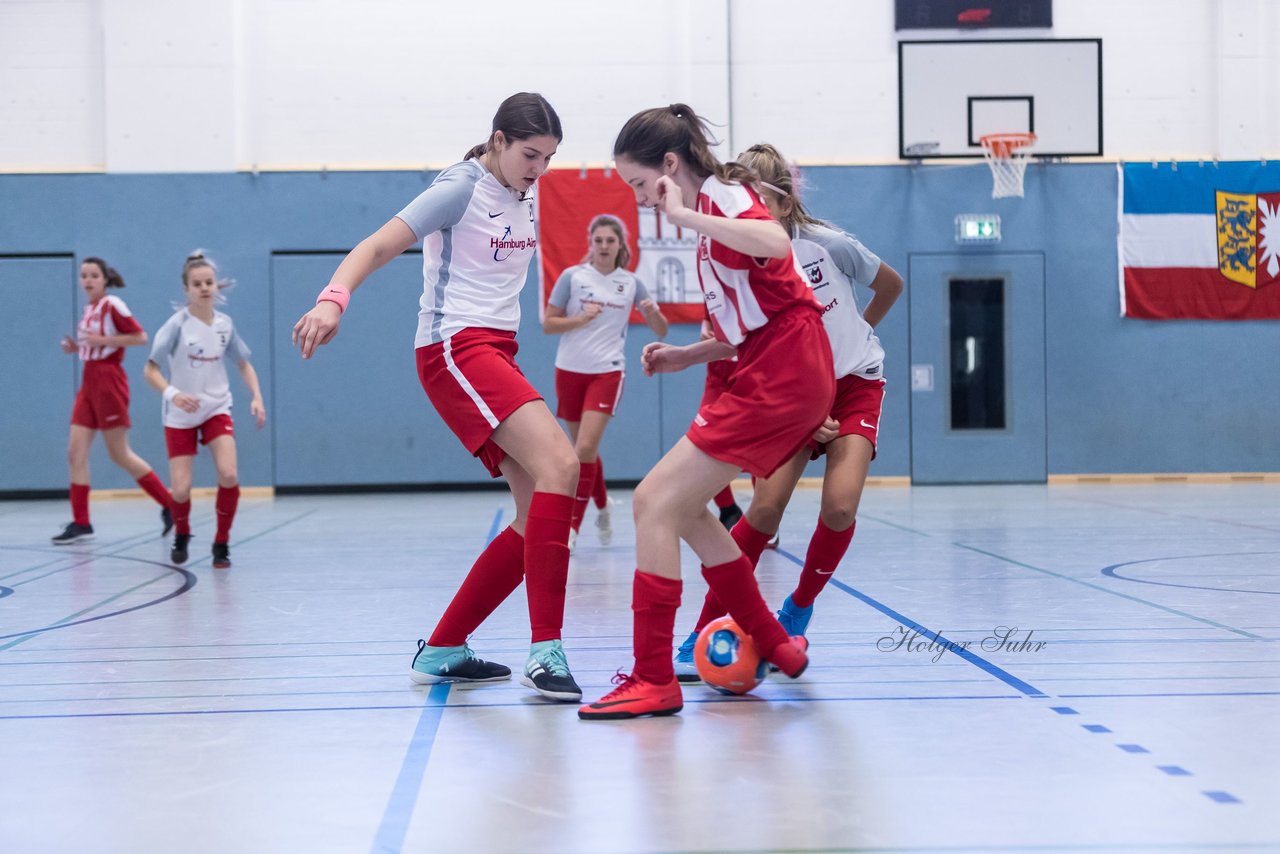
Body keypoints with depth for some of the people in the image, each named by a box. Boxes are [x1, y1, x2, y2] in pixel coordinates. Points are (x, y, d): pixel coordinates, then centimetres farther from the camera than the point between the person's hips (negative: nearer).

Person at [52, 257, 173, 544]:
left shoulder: (112, 305, -9)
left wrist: (103, 339, -19)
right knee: (75, 451, 0)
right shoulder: (88, 310, 14)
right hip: (89, 383, 8)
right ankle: (80, 523, 4)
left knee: (120, 454, -2)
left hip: (108, 383, -8)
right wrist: (77, 347, 6)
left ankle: (170, 506, 10)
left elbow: (140, 337, -13)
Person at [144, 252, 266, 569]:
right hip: (180, 415, -2)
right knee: (181, 490, -5)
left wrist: (256, 396, -5)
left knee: (229, 475, -19)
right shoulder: (177, 324, -14)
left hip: (217, 409, 2)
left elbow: (244, 363, 11)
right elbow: (150, 370, -15)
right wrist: (173, 394, -33)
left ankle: (221, 544, 1)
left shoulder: (224, 324, -3)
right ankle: (181, 536, 29)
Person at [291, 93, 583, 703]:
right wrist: (333, 298, -34)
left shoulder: (524, 199, 16)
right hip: (455, 349, -9)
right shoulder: (461, 187, -7)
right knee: (559, 465, -27)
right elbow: (377, 246, -16)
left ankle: (441, 650, 11)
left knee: (539, 520, 1)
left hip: (496, 354, 9)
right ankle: (545, 651, -27)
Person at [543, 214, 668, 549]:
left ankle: (572, 527, -11)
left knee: (585, 448, -16)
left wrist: (653, 313, -15)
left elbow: (661, 331, 7)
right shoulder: (572, 276, -1)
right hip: (570, 370, 1)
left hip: (607, 372, -1)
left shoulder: (631, 283, 2)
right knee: (583, 449, 13)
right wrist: (582, 318, -16)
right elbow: (548, 323, -1)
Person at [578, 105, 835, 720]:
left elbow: (775, 244, -35)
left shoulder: (724, 195, -10)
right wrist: (685, 356, 11)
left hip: (781, 378, -10)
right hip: (770, 376, 10)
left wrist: (684, 216, -27)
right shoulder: (711, 212, 18)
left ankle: (654, 680, -8)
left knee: (656, 502, -11)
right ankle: (773, 646, 23)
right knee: (682, 507, 15)